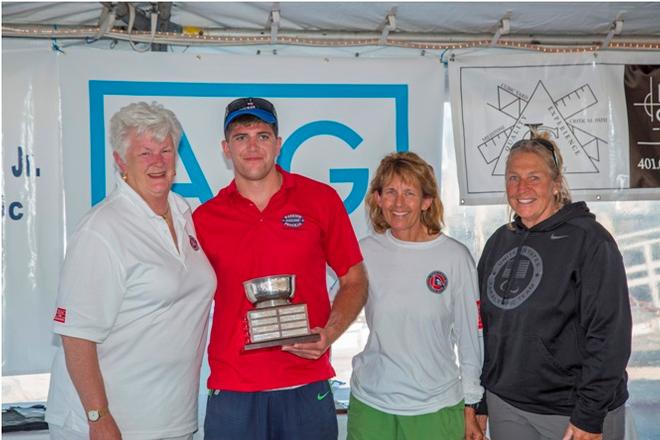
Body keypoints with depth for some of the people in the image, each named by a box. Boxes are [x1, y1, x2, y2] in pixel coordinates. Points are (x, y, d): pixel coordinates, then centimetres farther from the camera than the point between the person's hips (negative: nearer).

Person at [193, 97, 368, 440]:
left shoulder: (321, 200, -1)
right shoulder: (204, 218, 2)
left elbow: (354, 281, 5)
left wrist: (329, 334, -11)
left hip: (307, 387, 0)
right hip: (231, 391, 1)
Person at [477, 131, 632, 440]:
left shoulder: (589, 239, -10)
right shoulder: (499, 243, 7)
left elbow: (609, 333, -14)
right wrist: (479, 402, 10)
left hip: (572, 411, -5)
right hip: (505, 407, 5)